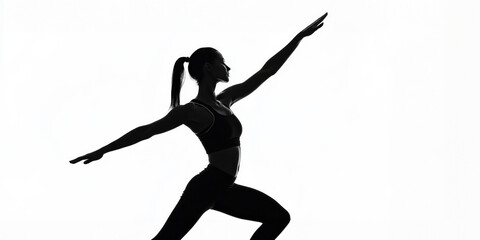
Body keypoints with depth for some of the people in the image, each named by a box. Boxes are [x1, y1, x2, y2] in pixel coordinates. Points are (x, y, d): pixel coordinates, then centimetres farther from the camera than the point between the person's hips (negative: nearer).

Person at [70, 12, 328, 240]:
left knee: (279, 216, 12)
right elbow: (145, 131, -11)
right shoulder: (193, 111, -10)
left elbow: (266, 71, 13)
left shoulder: (225, 100, 12)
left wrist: (300, 36, 13)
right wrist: (103, 150, -12)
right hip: (205, 188, -9)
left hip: (222, 189, 9)